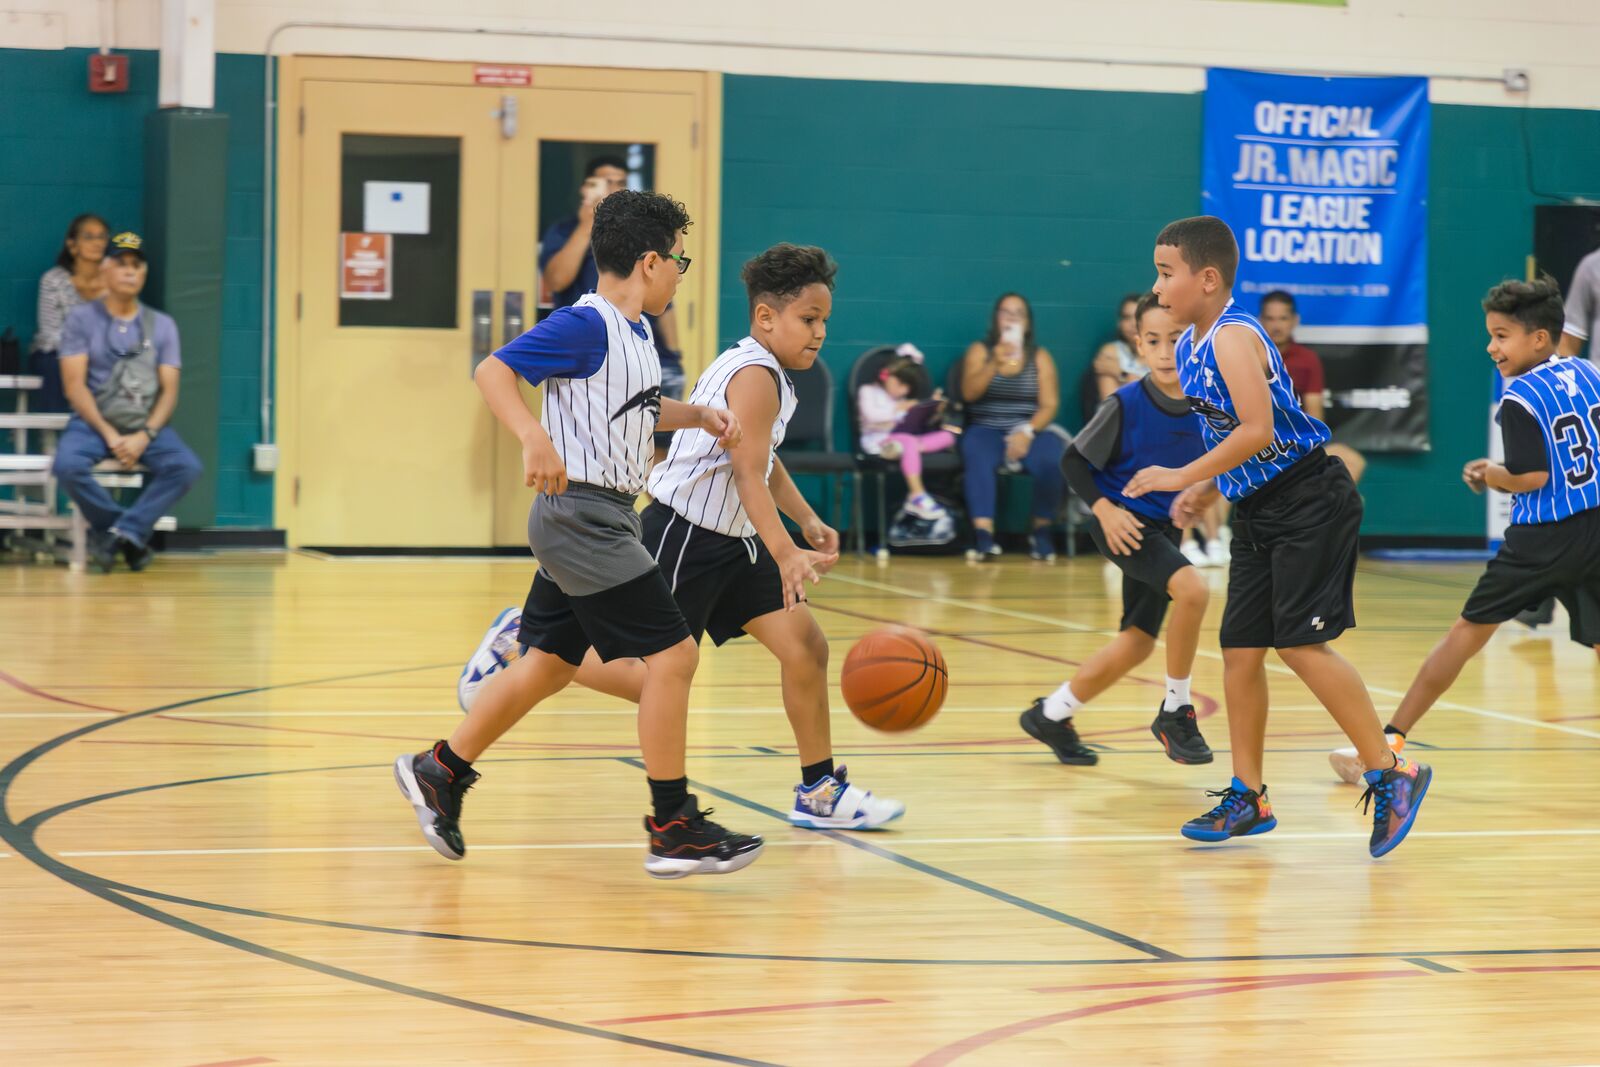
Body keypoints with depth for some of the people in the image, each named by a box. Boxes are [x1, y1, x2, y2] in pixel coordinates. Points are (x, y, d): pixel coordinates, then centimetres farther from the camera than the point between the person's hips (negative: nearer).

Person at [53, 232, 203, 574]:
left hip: (147, 427, 2)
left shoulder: (162, 325, 10)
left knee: (188, 466, -28)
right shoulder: (81, 319, 4)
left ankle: (120, 532, -22)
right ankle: (132, 533, -12)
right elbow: (75, 386, -4)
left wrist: (144, 436, -15)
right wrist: (109, 435, -15)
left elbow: (169, 390, 3)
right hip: (93, 423, -2)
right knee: (68, 465, -33)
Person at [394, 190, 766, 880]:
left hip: (598, 522, 10)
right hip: (582, 512, -10)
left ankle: (441, 772, 28)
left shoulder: (635, 331, 13)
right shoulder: (586, 326, -15)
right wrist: (535, 437, -35)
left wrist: (697, 415, 14)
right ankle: (674, 828, -4)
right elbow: (492, 370, -21)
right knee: (672, 655, -9)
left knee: (550, 666, 16)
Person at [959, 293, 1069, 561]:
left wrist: (1027, 431, -16)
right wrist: (995, 363, -19)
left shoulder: (1040, 356, 12)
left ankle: (1043, 530, -17)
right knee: (978, 457, -36)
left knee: (1050, 460, -33)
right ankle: (983, 535, -44)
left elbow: (1049, 405, 2)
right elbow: (969, 393, -4)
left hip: (1030, 431, 1)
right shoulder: (980, 351, 11)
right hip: (986, 430, -1)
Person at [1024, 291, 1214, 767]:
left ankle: (1051, 715, 31)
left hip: (1163, 527, 6)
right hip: (1123, 523, -6)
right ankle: (1175, 711, -13)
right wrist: (1104, 508, -21)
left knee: (1137, 643, 11)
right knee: (1192, 588, -29)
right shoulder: (1125, 404, -19)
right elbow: (1074, 460, -10)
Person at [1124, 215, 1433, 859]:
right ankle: (1247, 797, 15)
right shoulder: (1189, 348, 11)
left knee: (1300, 642, -14)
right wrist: (1205, 491, 7)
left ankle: (1390, 775, -6)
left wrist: (1185, 477, -23)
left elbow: (1257, 431, -27)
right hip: (1256, 514, 9)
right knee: (1239, 649, 7)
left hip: (1307, 503, -9)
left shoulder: (1233, 337, -17)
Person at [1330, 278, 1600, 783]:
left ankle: (1391, 737, 14)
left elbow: (1530, 477, -18)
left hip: (1542, 539, -5)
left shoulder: (1520, 400, -12)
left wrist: (1491, 475, 1)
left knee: (1468, 632, 7)